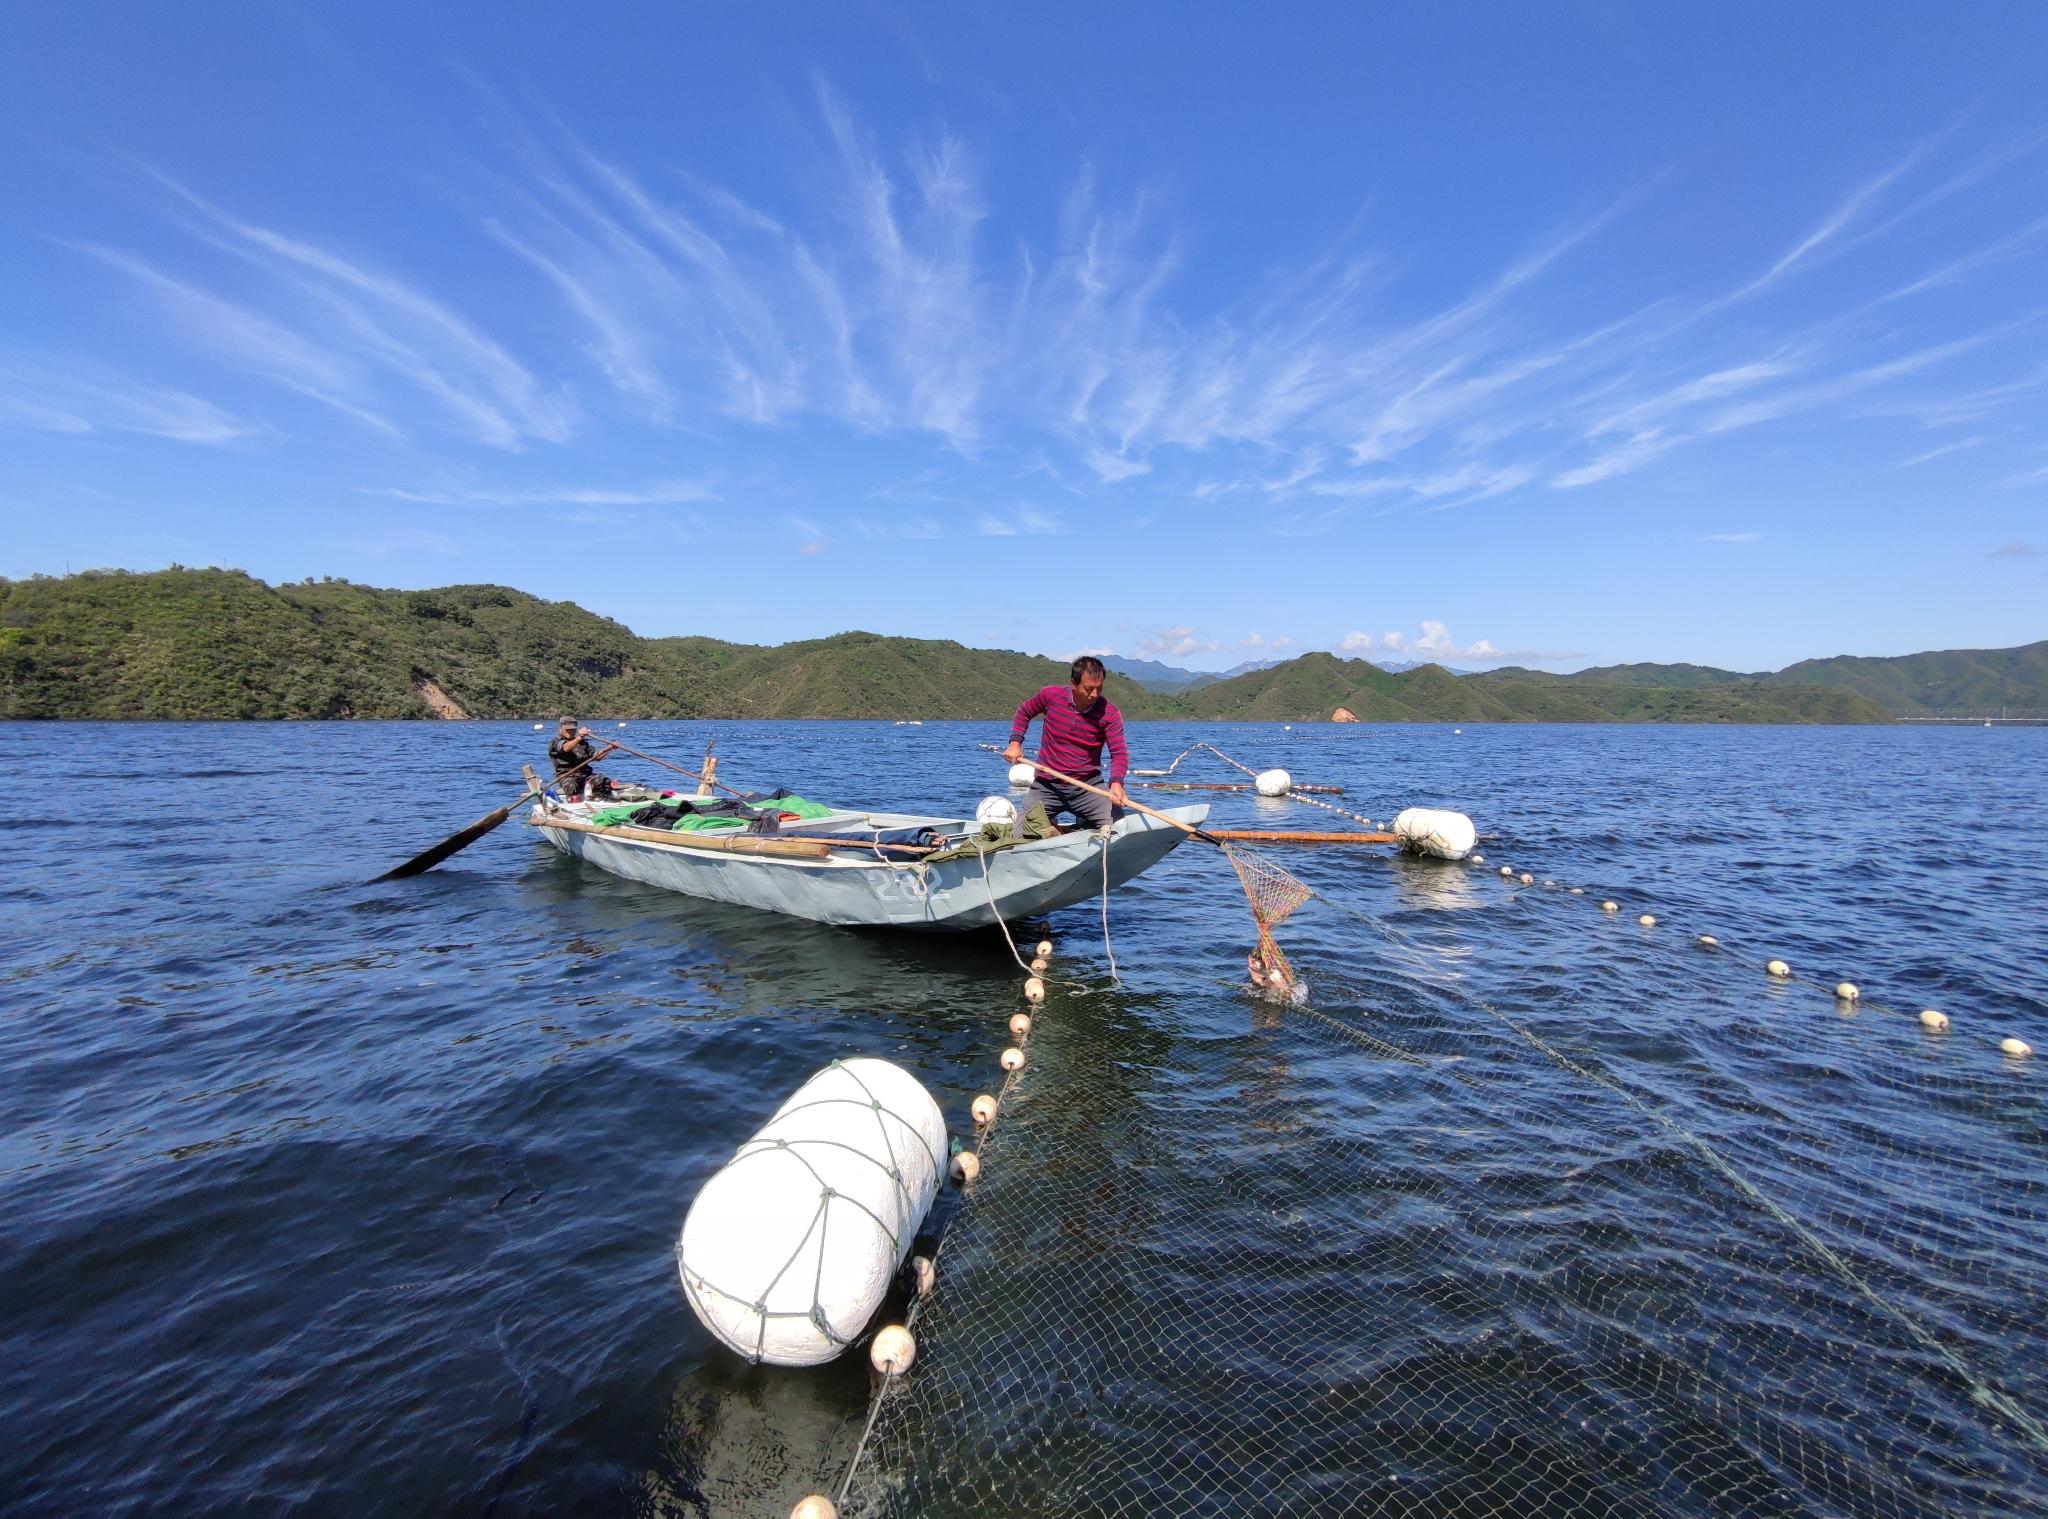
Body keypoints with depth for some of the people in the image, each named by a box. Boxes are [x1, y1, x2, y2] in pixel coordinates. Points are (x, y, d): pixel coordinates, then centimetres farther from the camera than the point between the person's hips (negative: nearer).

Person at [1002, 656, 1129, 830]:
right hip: (1047, 785, 0)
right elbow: (1024, 712, 11)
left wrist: (1116, 782, -36)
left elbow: (1119, 752, -16)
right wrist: (1015, 742, -2)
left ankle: (1084, 822, 16)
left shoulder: (1109, 713, -11)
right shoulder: (1051, 695, -9)